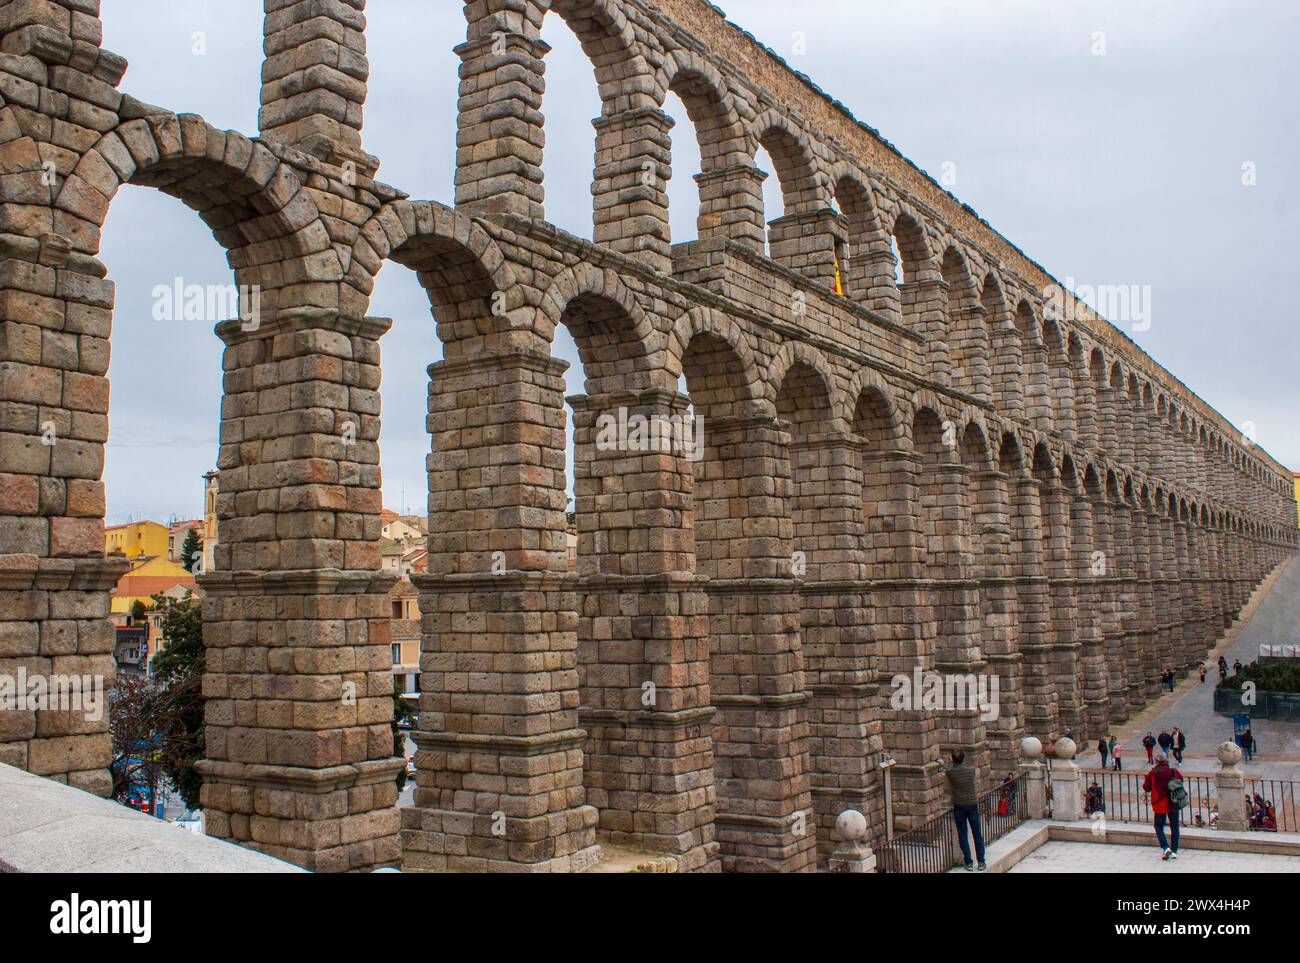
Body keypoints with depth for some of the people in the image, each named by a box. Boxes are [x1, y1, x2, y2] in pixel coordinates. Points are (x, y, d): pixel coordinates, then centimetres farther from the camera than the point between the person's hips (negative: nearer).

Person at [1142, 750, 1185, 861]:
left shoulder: (1152, 774, -11)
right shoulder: (1174, 772, -6)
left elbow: (1146, 788, -6)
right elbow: (1181, 780, 12)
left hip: (1159, 805, -2)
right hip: (1173, 804, 2)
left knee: (1159, 827, 9)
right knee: (1174, 827, 14)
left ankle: (1166, 848, -11)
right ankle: (1174, 851, 15)